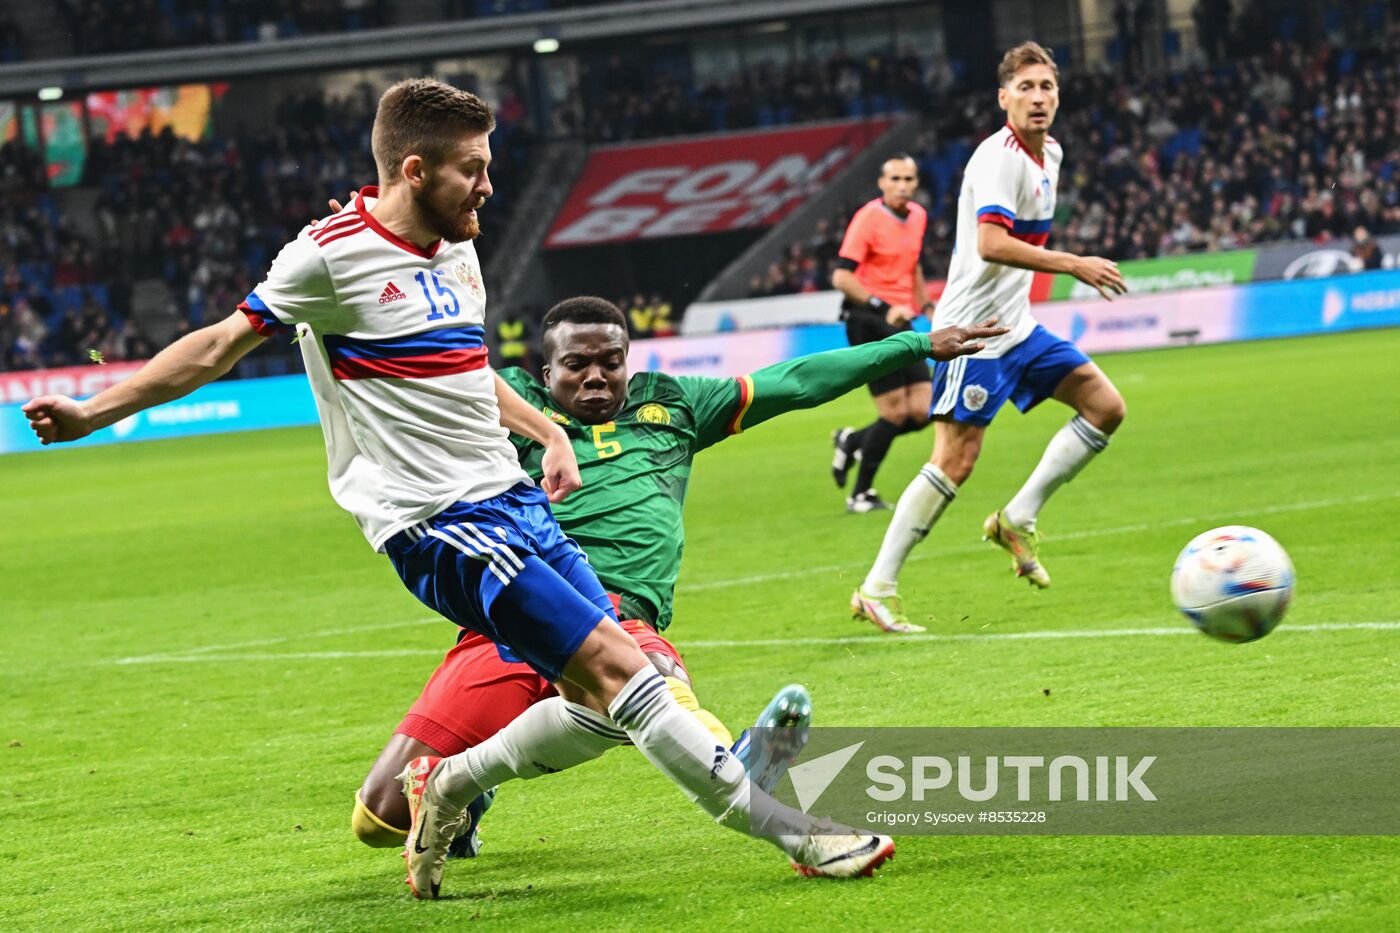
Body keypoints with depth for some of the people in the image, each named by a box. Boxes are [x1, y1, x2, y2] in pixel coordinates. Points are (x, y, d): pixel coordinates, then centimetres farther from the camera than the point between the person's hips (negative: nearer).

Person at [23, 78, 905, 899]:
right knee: (614, 663, -17)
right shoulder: (331, 254, -9)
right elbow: (220, 347, 1)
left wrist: (548, 431, 19)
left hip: (514, 499, 9)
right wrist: (93, 412, 2)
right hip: (437, 522, -9)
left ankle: (451, 787, 19)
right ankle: (795, 832, -17)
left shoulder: (457, 247, 14)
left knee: (603, 705, -1)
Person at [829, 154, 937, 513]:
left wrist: (925, 305, 19)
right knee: (895, 412, -10)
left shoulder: (918, 216, 12)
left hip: (900, 321, 7)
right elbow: (841, 277, -17)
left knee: (921, 411, -1)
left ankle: (852, 442, 22)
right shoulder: (868, 218, -11)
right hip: (868, 320, -7)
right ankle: (861, 494, 4)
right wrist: (883, 307, -26)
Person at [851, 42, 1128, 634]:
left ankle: (1017, 520, 8)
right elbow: (992, 244, -31)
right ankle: (876, 589, -6)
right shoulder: (1000, 157, -17)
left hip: (1015, 324, 9)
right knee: (955, 460, -11)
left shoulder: (1049, 154, 12)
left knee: (1105, 406, 3)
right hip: (974, 329, -9)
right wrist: (1074, 266, -30)